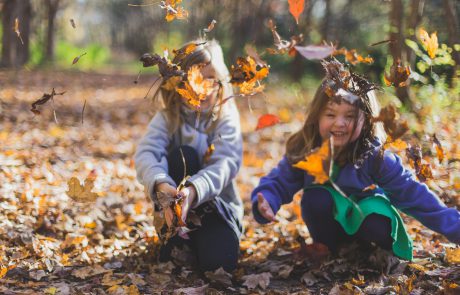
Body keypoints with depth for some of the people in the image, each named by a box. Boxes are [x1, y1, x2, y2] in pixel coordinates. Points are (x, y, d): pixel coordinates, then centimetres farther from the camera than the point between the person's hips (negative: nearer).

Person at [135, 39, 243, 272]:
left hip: (217, 203, -1)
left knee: (218, 259, -30)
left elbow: (225, 164, -25)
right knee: (182, 155, -28)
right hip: (175, 205, 1)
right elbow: (145, 154, -24)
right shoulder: (167, 118, -6)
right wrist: (162, 185, -47)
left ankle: (193, 242, 5)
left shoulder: (226, 119, -8)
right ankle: (173, 238, -16)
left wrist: (193, 190, -46)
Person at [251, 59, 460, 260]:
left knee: (379, 229, -34)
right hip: (329, 224, 2)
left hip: (366, 218, -2)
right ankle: (327, 251, -6)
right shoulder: (302, 152, -19)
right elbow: (278, 183, -14)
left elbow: (412, 193, -22)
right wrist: (265, 203, -38)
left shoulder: (375, 156, -23)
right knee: (315, 197, -30)